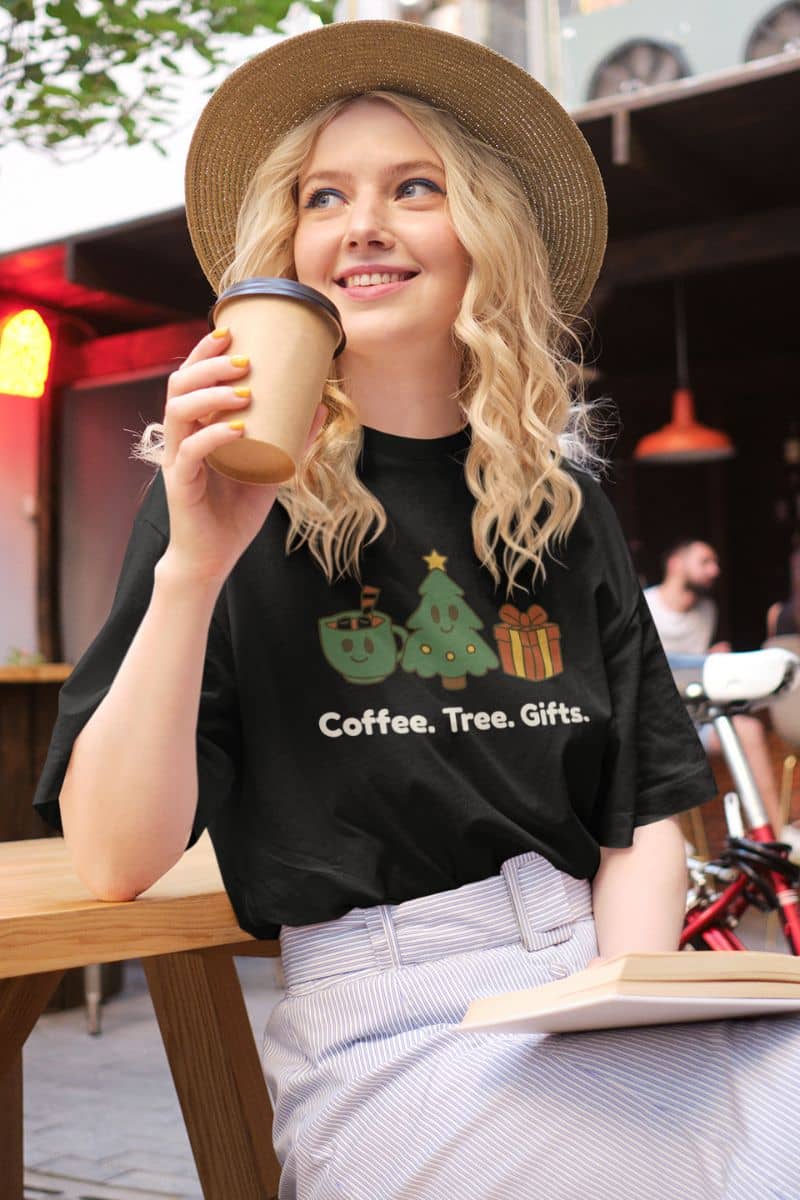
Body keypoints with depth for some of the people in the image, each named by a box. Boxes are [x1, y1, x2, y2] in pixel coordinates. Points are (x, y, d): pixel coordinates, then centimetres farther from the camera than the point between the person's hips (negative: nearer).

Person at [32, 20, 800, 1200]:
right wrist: (192, 566, -19)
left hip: (598, 980, 5)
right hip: (388, 1025, -4)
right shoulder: (233, 494, -1)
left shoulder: (561, 503, 10)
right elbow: (115, 859, -8)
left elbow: (643, 809, 11)